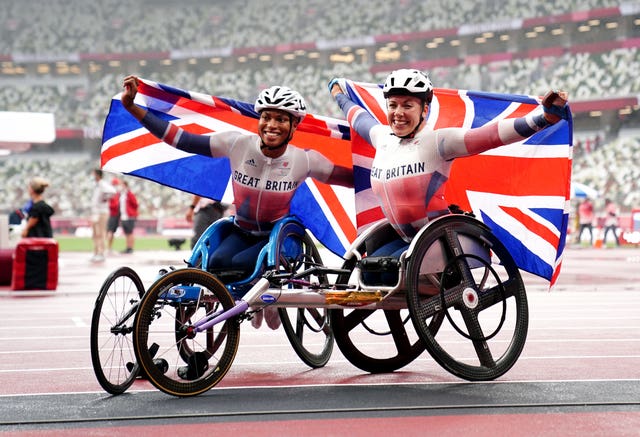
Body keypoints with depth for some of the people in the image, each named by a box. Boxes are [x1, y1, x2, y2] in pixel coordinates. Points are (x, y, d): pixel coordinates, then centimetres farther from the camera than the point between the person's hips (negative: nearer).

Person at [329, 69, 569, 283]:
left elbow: (491, 135, -27)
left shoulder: (436, 141, -15)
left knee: (393, 270, -23)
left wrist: (544, 118, -39)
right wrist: (339, 93, 46)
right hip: (404, 238, 7)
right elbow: (358, 117, 28)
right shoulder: (382, 137, 5)